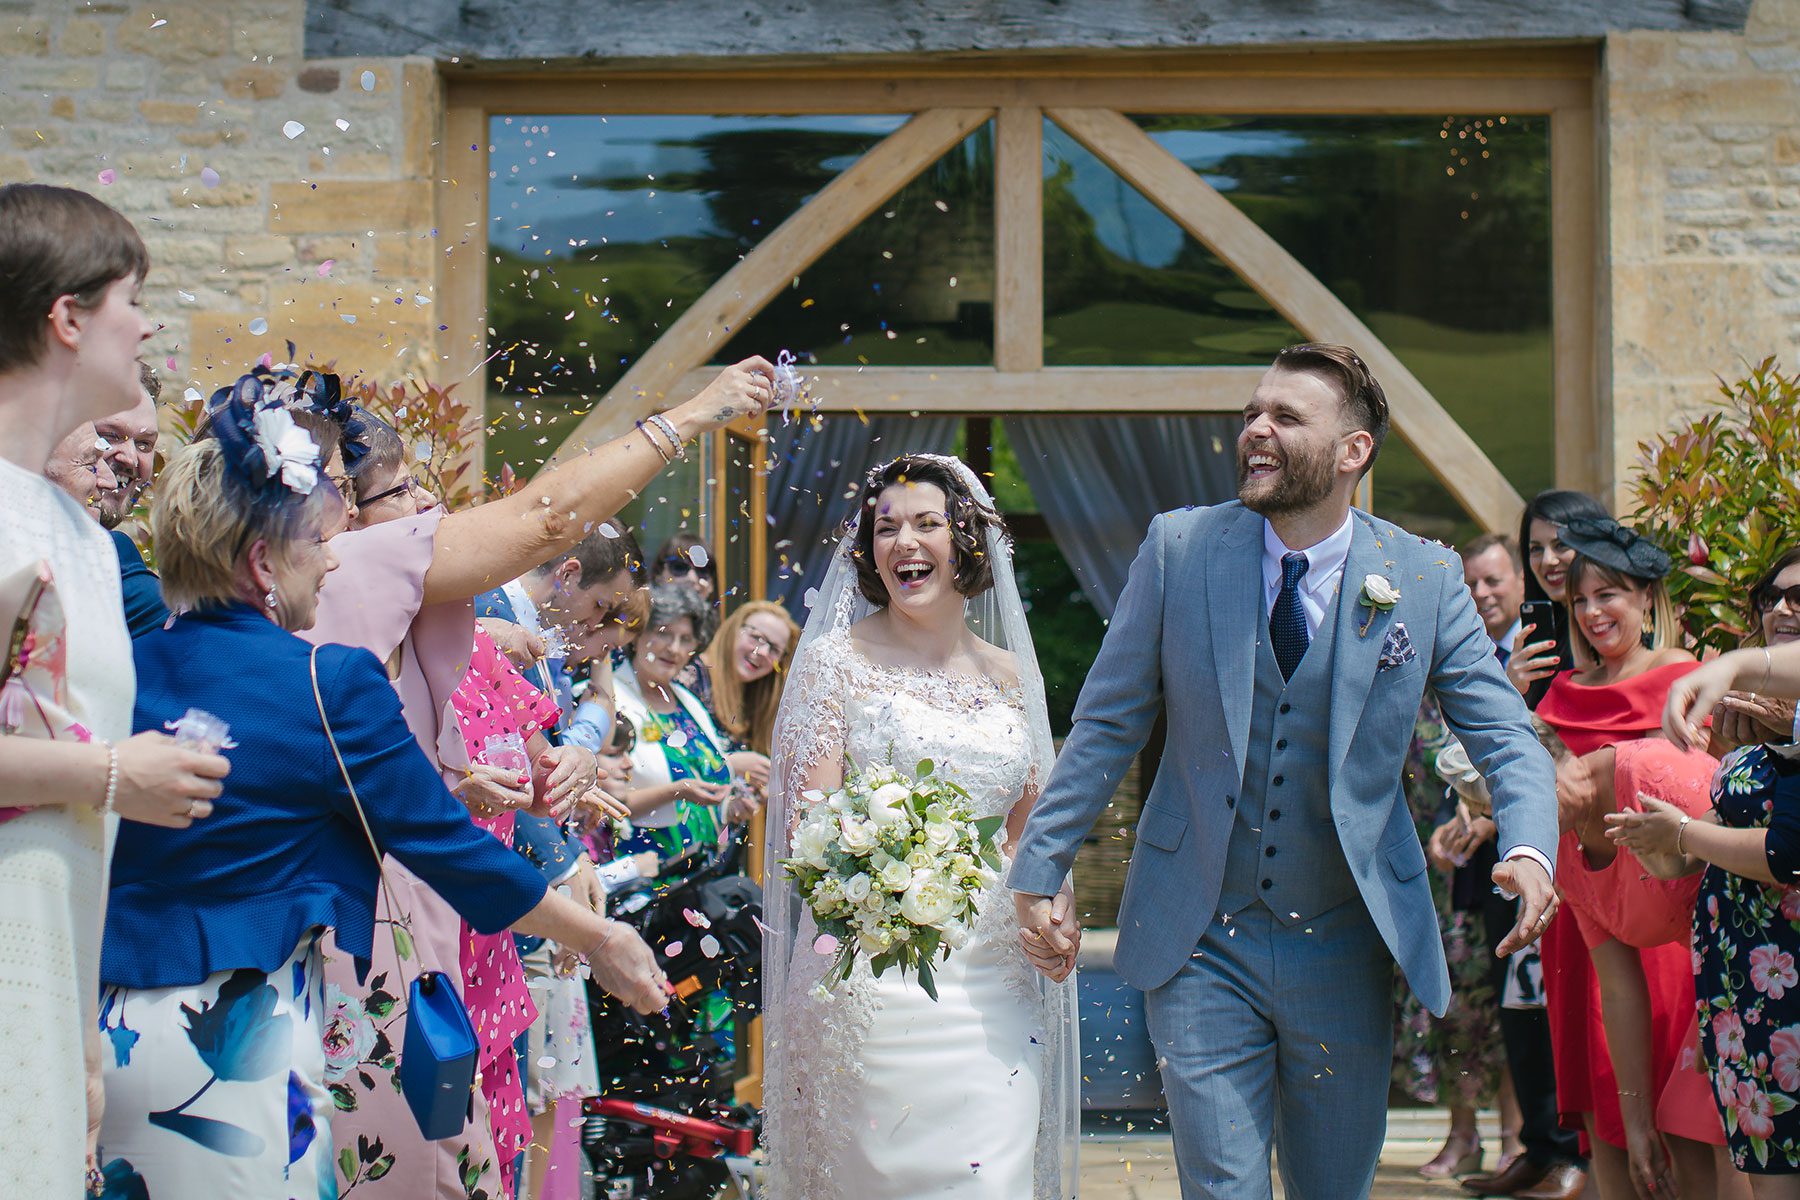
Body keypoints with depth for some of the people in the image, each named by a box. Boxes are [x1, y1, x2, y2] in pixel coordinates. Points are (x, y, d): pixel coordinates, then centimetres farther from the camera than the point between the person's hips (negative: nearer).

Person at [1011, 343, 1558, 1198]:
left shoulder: (1427, 581, -4)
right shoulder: (1179, 549, -3)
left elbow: (1505, 739, -3)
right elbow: (1106, 725, 2)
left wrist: (1527, 848, -24)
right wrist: (1039, 870, -2)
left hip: (1345, 956, 1)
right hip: (1200, 946, -1)